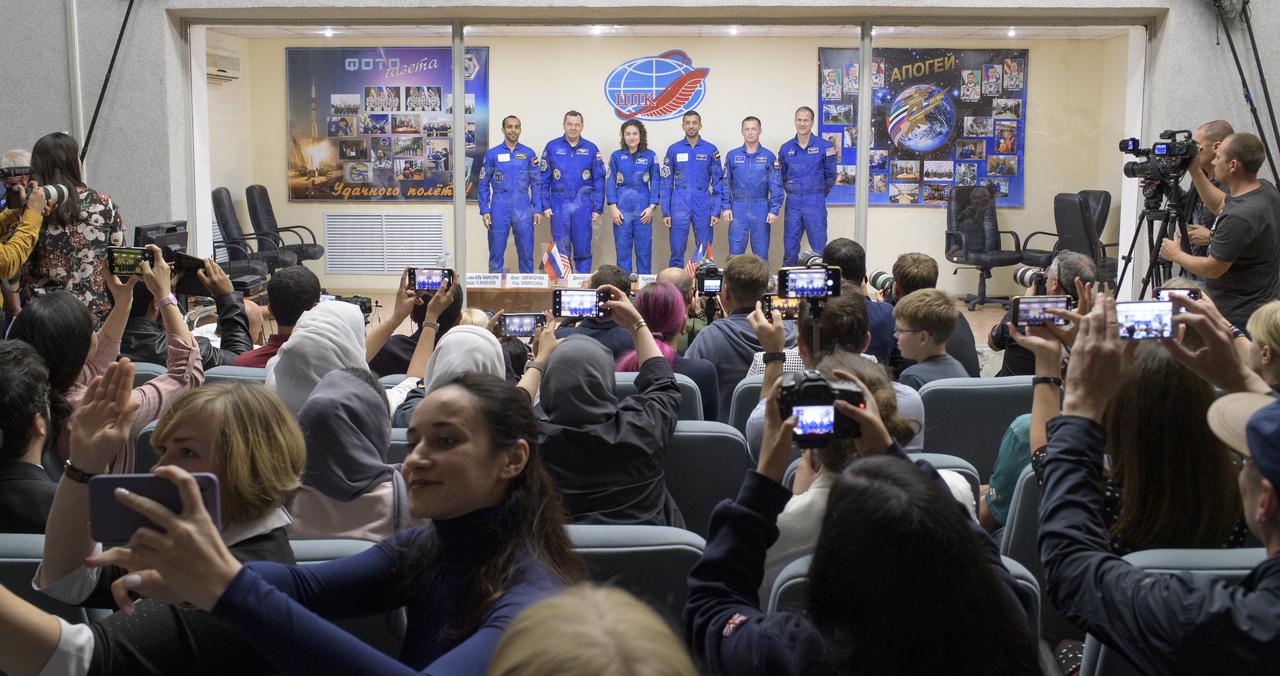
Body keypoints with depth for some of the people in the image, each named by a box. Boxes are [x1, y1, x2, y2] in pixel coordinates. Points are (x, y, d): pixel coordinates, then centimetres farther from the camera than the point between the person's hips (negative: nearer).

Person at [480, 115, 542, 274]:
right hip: (500, 209, 0)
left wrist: (537, 209, 0)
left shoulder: (529, 154, 7)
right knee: (496, 253, 3)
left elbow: (536, 183, 7)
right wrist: (484, 211, -1)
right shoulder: (492, 154, 5)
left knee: (526, 253, 3)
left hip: (523, 209, 0)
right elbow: (483, 184, 6)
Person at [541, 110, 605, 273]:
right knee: (561, 251, 5)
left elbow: (599, 181, 4)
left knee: (583, 250, 3)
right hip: (559, 206, 0)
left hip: (583, 206, 0)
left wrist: (597, 208, -1)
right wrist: (545, 206, -1)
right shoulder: (552, 147, 3)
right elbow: (543, 179, 5)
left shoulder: (591, 149, 4)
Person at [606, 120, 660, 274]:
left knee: (644, 249, 2)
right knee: (622, 248, 2)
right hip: (622, 209, 0)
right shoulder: (616, 156, 5)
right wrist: (613, 207, -5)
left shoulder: (650, 156, 5)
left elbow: (655, 182, 5)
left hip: (643, 209, 0)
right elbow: (610, 182, 4)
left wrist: (652, 207, -4)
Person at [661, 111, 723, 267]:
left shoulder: (711, 150, 4)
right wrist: (665, 212, 0)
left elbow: (718, 182, 5)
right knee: (677, 251, 1)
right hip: (679, 205, 0)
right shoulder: (674, 150, 5)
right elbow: (666, 183, 6)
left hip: (703, 206, 0)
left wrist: (716, 211, -3)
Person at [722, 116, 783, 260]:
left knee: (761, 252, 4)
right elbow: (726, 183, 6)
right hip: (738, 207, 0)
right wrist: (726, 207, -2)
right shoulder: (732, 155, 4)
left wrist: (774, 210, -7)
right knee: (735, 250, 2)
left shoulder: (769, 156, 2)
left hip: (761, 207, 0)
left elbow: (776, 185, 1)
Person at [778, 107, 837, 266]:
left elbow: (830, 175, 4)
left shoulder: (824, 146, -3)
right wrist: (792, 191, 10)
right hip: (793, 204, 3)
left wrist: (819, 195, 8)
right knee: (789, 249, 6)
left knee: (819, 249, -1)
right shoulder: (786, 148, 6)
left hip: (816, 205, -2)